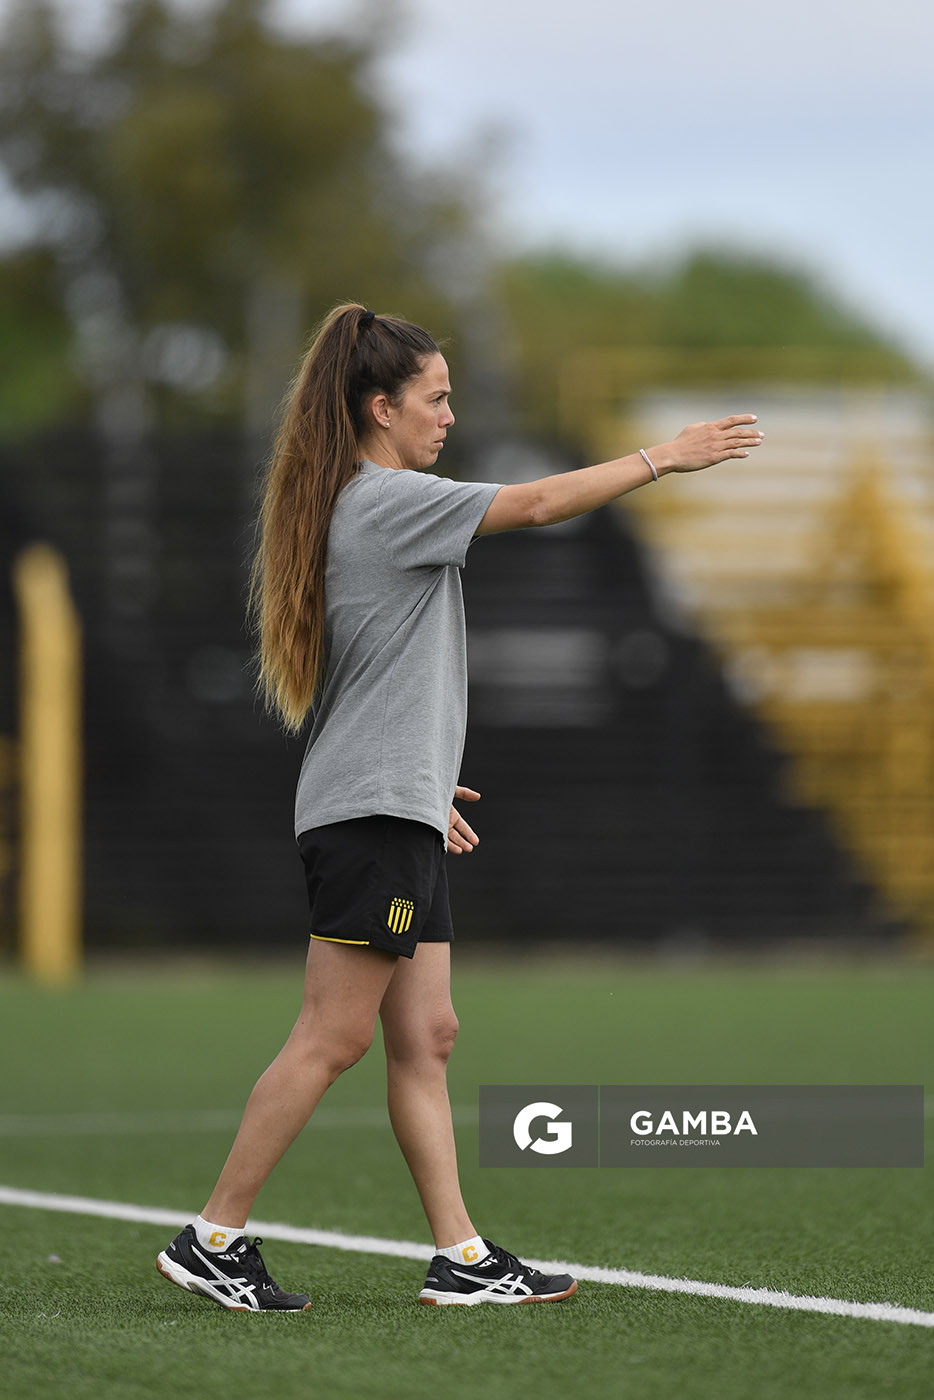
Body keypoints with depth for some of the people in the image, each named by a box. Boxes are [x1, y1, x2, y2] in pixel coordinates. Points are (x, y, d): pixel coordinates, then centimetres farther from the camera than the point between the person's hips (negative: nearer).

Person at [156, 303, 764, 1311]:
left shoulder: (354, 508, 17)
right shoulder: (388, 501, -12)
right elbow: (539, 503, -15)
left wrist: (423, 779, 28)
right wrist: (663, 458, -7)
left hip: (392, 812, 10)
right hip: (373, 813, -10)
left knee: (423, 1037, 6)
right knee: (333, 1037, -8)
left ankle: (461, 1257, 6)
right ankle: (212, 1240, -5)